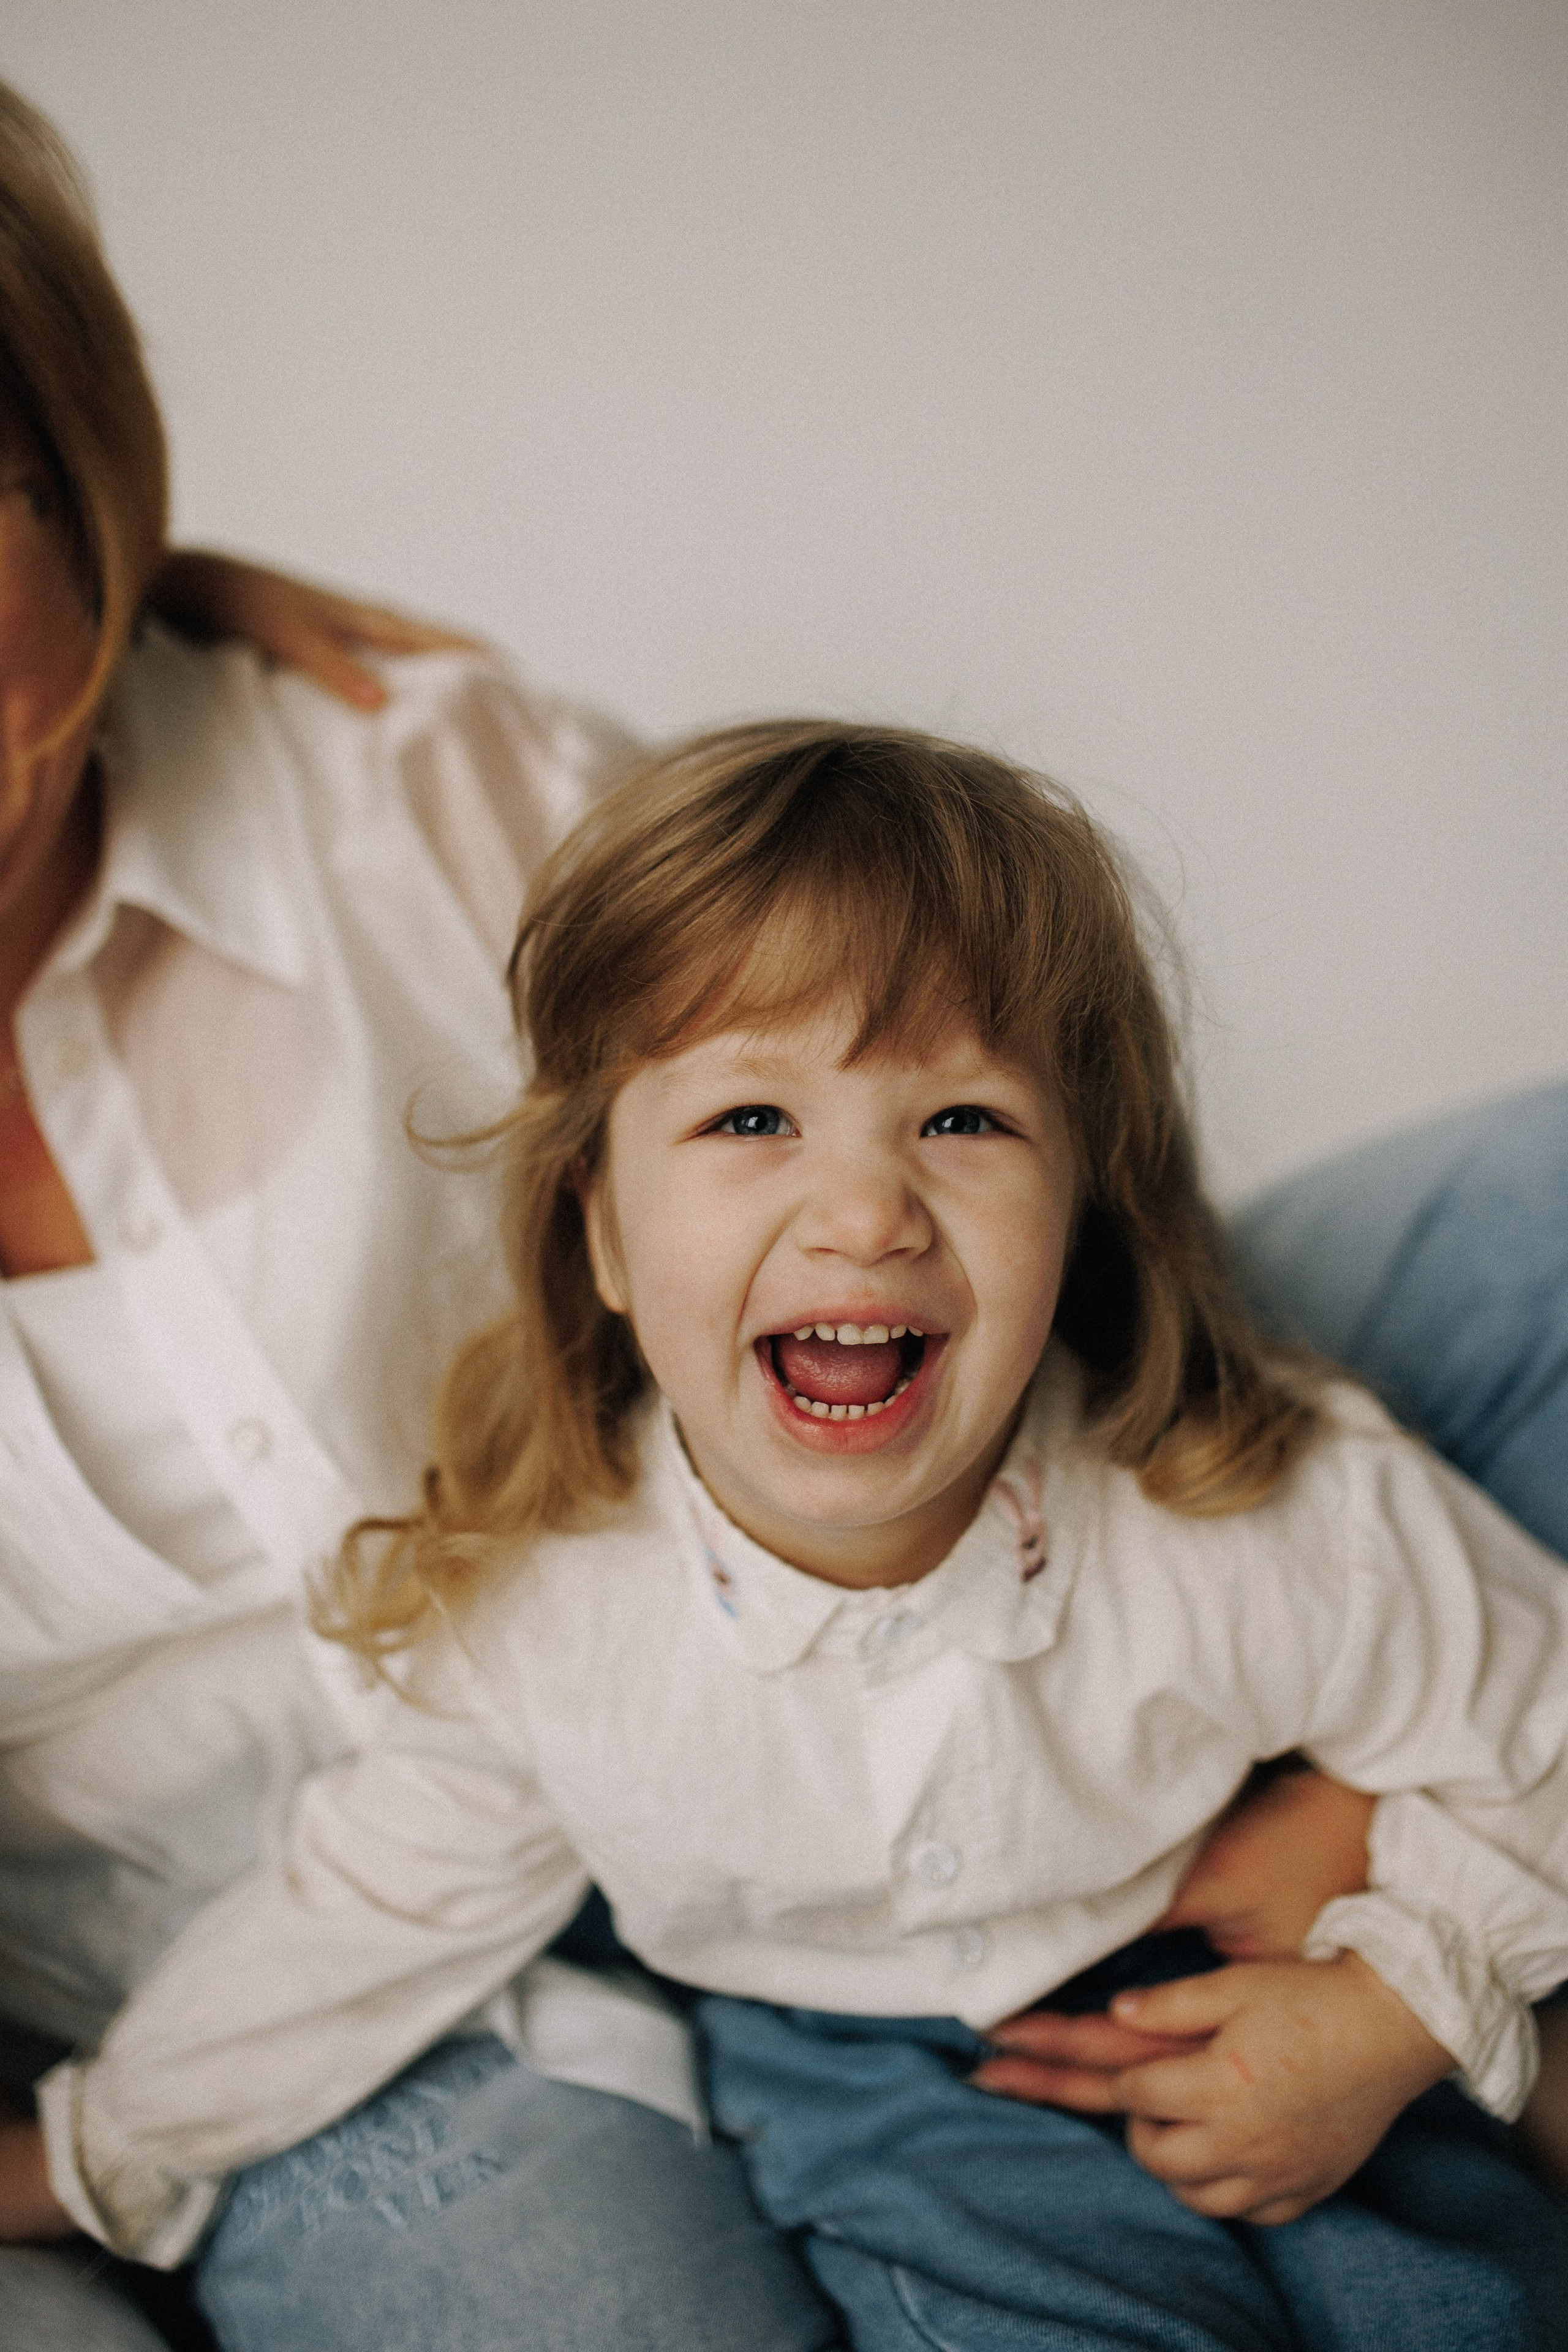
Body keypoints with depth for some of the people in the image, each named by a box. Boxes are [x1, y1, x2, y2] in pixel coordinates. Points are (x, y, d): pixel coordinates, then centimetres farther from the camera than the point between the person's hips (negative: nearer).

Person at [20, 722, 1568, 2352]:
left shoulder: (1293, 1528, -29)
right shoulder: (515, 1606, -24)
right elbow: (377, 1909, -5)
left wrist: (1395, 2013, -20)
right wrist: (104, 2151, 5)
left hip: (1246, 2009, 1)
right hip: (847, 2066, 0)